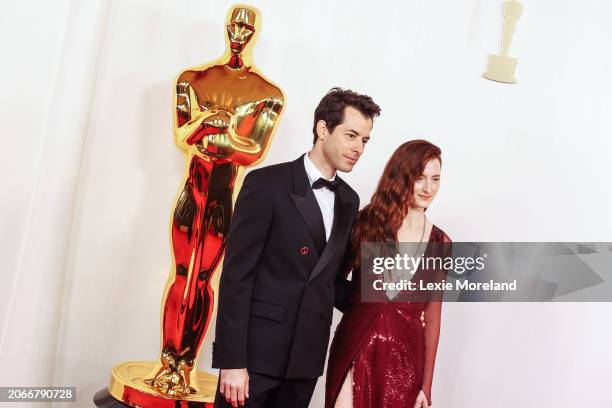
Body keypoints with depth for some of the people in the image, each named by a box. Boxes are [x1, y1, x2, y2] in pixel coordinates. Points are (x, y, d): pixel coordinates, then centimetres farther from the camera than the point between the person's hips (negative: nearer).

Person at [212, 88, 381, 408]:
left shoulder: (349, 200, 11)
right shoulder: (267, 184, -9)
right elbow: (236, 274, -12)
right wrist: (231, 360, -16)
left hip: (307, 356, 6)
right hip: (256, 349, -5)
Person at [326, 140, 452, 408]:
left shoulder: (440, 243, 3)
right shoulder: (365, 222, -3)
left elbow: (432, 319, 6)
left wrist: (426, 385, 6)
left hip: (405, 358, 2)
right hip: (356, 349, -1)